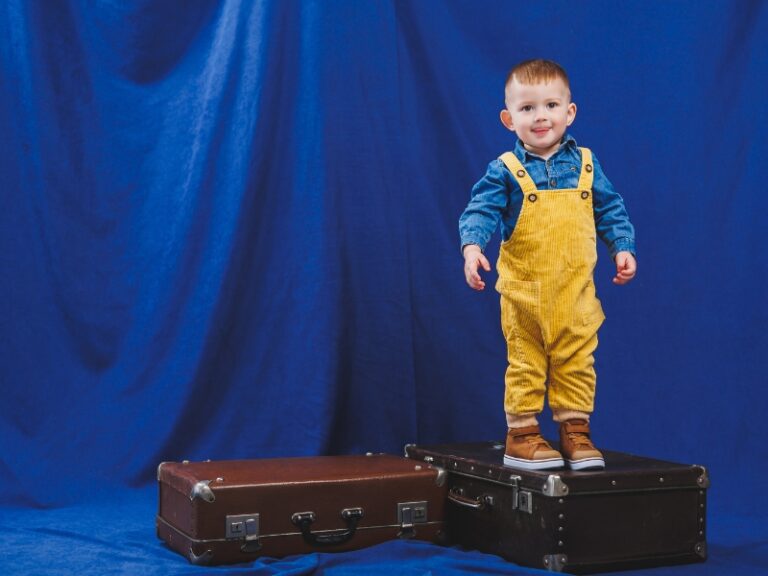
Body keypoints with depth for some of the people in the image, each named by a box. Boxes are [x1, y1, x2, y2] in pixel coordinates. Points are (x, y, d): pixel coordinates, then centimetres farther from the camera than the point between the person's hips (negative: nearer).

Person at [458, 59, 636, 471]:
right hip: (525, 292, -3)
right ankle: (521, 436, 15)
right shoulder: (506, 171, -5)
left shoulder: (584, 164, 6)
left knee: (576, 364, 8)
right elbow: (480, 211, -12)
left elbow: (610, 209, 13)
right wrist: (472, 247, -29)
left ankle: (576, 433, 19)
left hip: (575, 291, 3)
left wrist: (623, 248, 3)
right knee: (525, 365, 5)